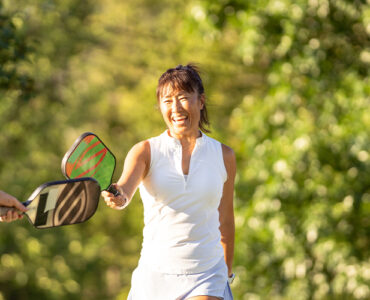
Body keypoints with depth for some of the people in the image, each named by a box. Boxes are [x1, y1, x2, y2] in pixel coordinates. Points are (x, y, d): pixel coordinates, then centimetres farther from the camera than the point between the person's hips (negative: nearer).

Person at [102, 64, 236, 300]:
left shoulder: (224, 156, 4)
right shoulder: (146, 151, -1)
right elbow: (125, 187, -21)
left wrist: (227, 272, 20)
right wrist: (117, 196, -44)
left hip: (206, 278, 0)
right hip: (155, 276, 1)